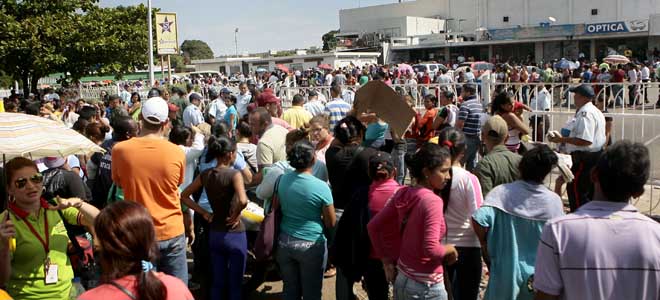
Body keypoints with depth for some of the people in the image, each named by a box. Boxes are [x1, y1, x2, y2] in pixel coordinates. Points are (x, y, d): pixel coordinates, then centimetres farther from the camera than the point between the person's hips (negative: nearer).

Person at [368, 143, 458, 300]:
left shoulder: (402, 194, 1)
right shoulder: (432, 201, -20)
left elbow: (373, 226, 6)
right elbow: (431, 249, -29)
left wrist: (387, 261, 10)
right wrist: (449, 249, -9)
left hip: (401, 280, 7)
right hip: (426, 287, -7)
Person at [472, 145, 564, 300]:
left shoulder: (502, 192, -14)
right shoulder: (554, 201, -10)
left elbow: (479, 219, -26)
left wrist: (484, 244, -10)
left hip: (505, 271, 0)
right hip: (539, 278, 1)